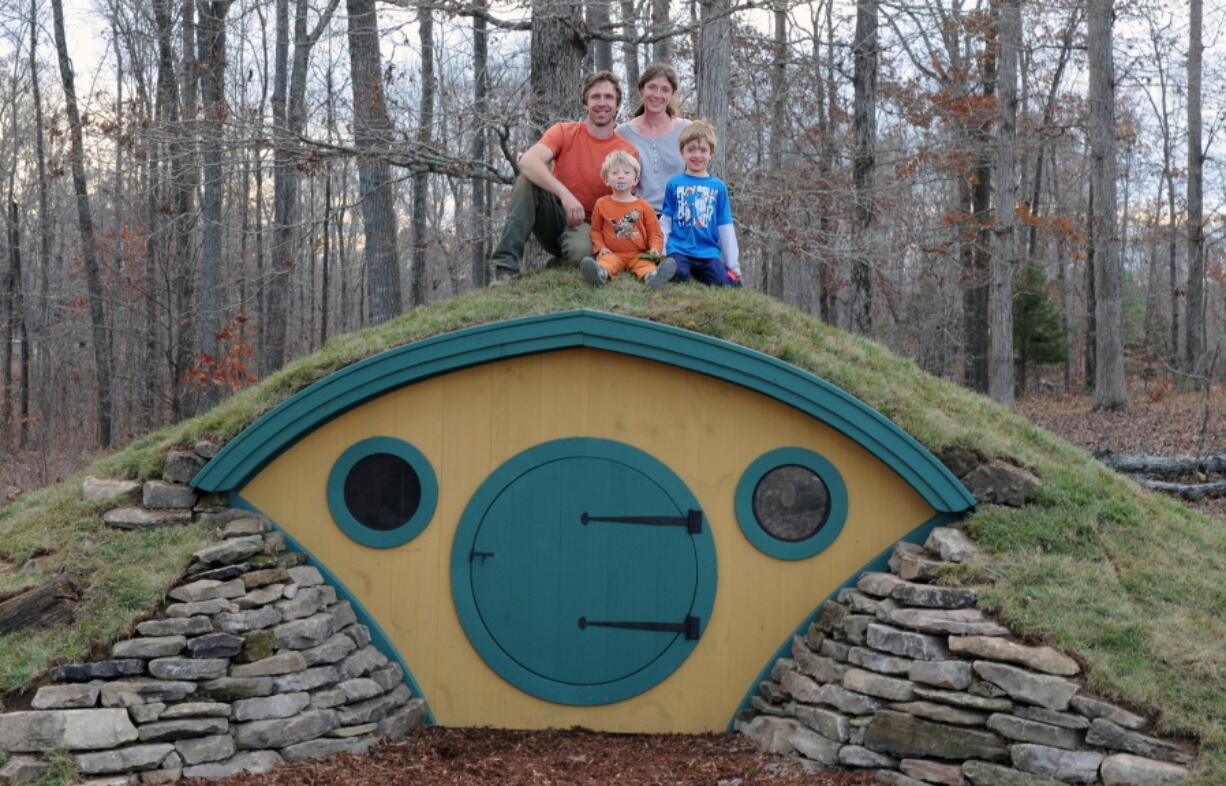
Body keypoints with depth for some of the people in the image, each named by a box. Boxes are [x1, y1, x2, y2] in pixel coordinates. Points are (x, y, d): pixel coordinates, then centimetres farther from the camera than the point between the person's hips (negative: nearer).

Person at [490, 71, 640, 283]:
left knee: (581, 251, -39)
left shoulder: (628, 152, -3)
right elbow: (528, 161, -21)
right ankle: (506, 265, -31)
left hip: (585, 225, -2)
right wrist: (565, 194, -36)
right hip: (553, 219, 2)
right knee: (528, 178, -28)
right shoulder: (564, 132, -3)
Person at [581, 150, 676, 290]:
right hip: (612, 254, -1)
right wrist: (600, 247, 0)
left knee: (647, 265, -33)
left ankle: (652, 276, -65)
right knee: (606, 262, -35)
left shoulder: (643, 205, 9)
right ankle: (601, 273, -68)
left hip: (638, 254, 1)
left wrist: (655, 248, -8)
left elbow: (654, 231, 11)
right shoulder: (602, 204, 10)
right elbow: (596, 230, 17)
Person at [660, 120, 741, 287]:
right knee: (679, 275, -33)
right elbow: (665, 222, 11)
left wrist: (733, 264, 9)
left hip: (708, 253, 2)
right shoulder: (674, 184, 8)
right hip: (679, 250, -2)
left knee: (723, 282, -24)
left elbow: (725, 227, 12)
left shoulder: (718, 187, 11)